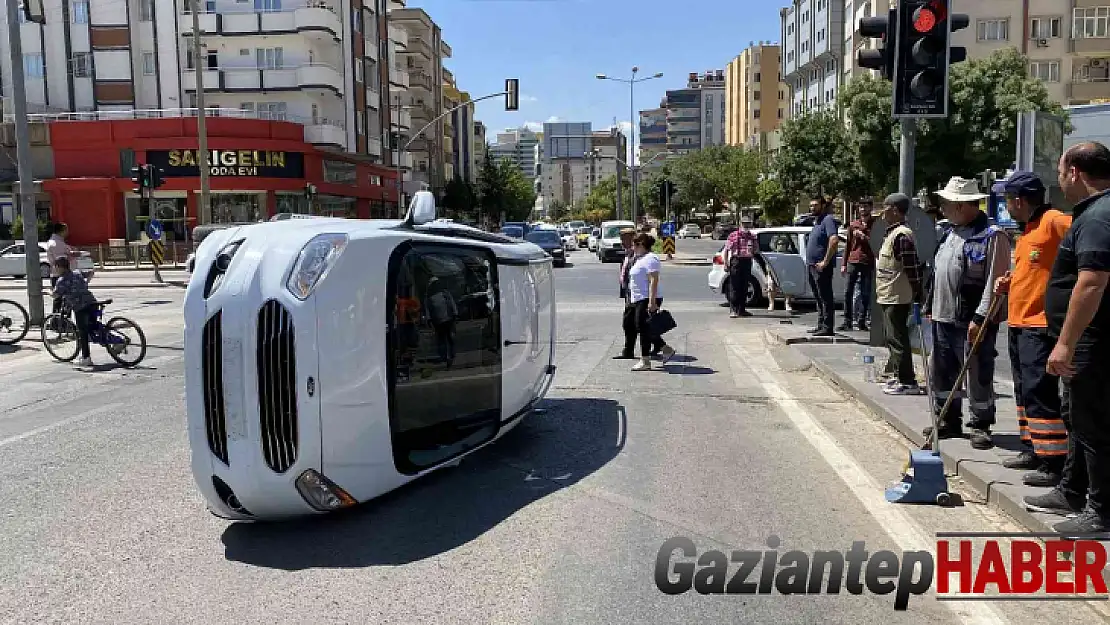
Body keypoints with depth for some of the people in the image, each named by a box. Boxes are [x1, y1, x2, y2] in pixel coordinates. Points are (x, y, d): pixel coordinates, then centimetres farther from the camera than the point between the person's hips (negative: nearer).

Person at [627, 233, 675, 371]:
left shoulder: (650, 259, -15)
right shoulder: (641, 259, 18)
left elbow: (653, 281, -22)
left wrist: (652, 302, -27)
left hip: (647, 300, -10)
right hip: (640, 300, 10)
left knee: (643, 329, -6)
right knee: (645, 329, 13)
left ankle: (645, 361, 0)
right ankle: (666, 350, 22)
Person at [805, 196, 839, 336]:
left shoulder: (828, 219, -11)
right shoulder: (816, 221, 19)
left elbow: (834, 240, -26)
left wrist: (825, 261, -25)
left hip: (821, 266, -10)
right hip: (812, 266, 10)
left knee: (825, 298, -8)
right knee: (819, 298, 15)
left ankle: (827, 328, -7)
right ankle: (820, 326, 22)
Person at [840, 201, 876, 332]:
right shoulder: (853, 224, 12)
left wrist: (863, 237, -15)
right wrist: (843, 263, 9)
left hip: (868, 263, -2)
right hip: (853, 261, 2)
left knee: (865, 294, 1)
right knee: (848, 292, 1)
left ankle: (861, 322, 7)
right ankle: (847, 321, 6)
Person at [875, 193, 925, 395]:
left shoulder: (902, 235, -18)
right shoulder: (892, 233, 15)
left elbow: (912, 267, -21)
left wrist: (918, 294, -19)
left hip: (897, 297, -11)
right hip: (889, 296, 11)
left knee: (897, 337, -8)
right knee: (892, 335, 20)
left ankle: (906, 381, -5)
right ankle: (893, 372, 33)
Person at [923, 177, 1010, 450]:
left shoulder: (992, 236, -12)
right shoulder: (951, 233, 16)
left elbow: (995, 282, -17)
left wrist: (980, 318, -21)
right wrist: (930, 306, 19)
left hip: (972, 322, -9)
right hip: (943, 318, 9)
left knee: (978, 376, 1)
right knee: (941, 373, 15)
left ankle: (980, 426, 13)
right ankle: (948, 421, 27)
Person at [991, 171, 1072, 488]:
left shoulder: (1053, 221, -13)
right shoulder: (1027, 230, 18)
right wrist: (1008, 284, 10)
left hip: (1039, 325, -10)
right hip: (1018, 323, 10)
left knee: (1039, 392, -10)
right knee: (1024, 391, 16)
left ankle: (1054, 463, -5)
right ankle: (1032, 450, 27)